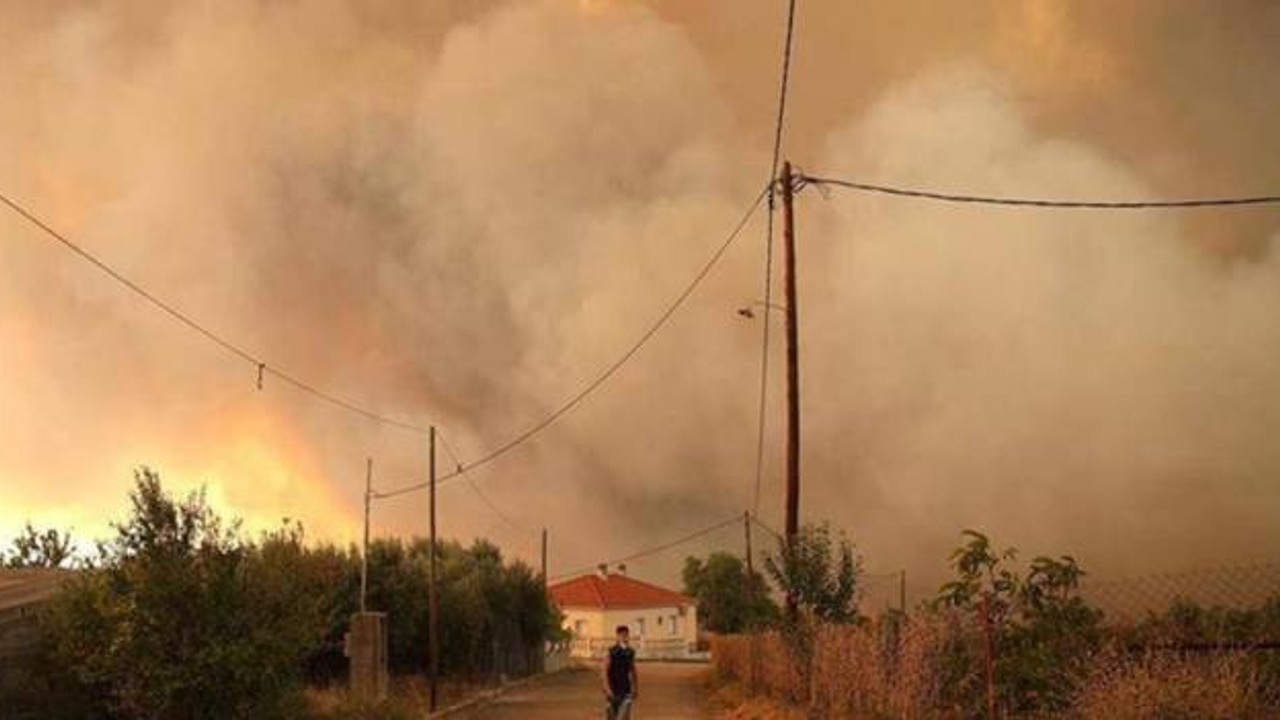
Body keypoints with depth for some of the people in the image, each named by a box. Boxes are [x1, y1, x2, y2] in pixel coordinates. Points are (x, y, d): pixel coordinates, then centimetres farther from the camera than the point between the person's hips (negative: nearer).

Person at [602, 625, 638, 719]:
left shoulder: (630, 653, 6)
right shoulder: (611, 652, -9)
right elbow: (605, 672, -13)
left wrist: (636, 688, 13)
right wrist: (607, 689, -20)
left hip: (626, 690, 3)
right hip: (613, 690, -3)